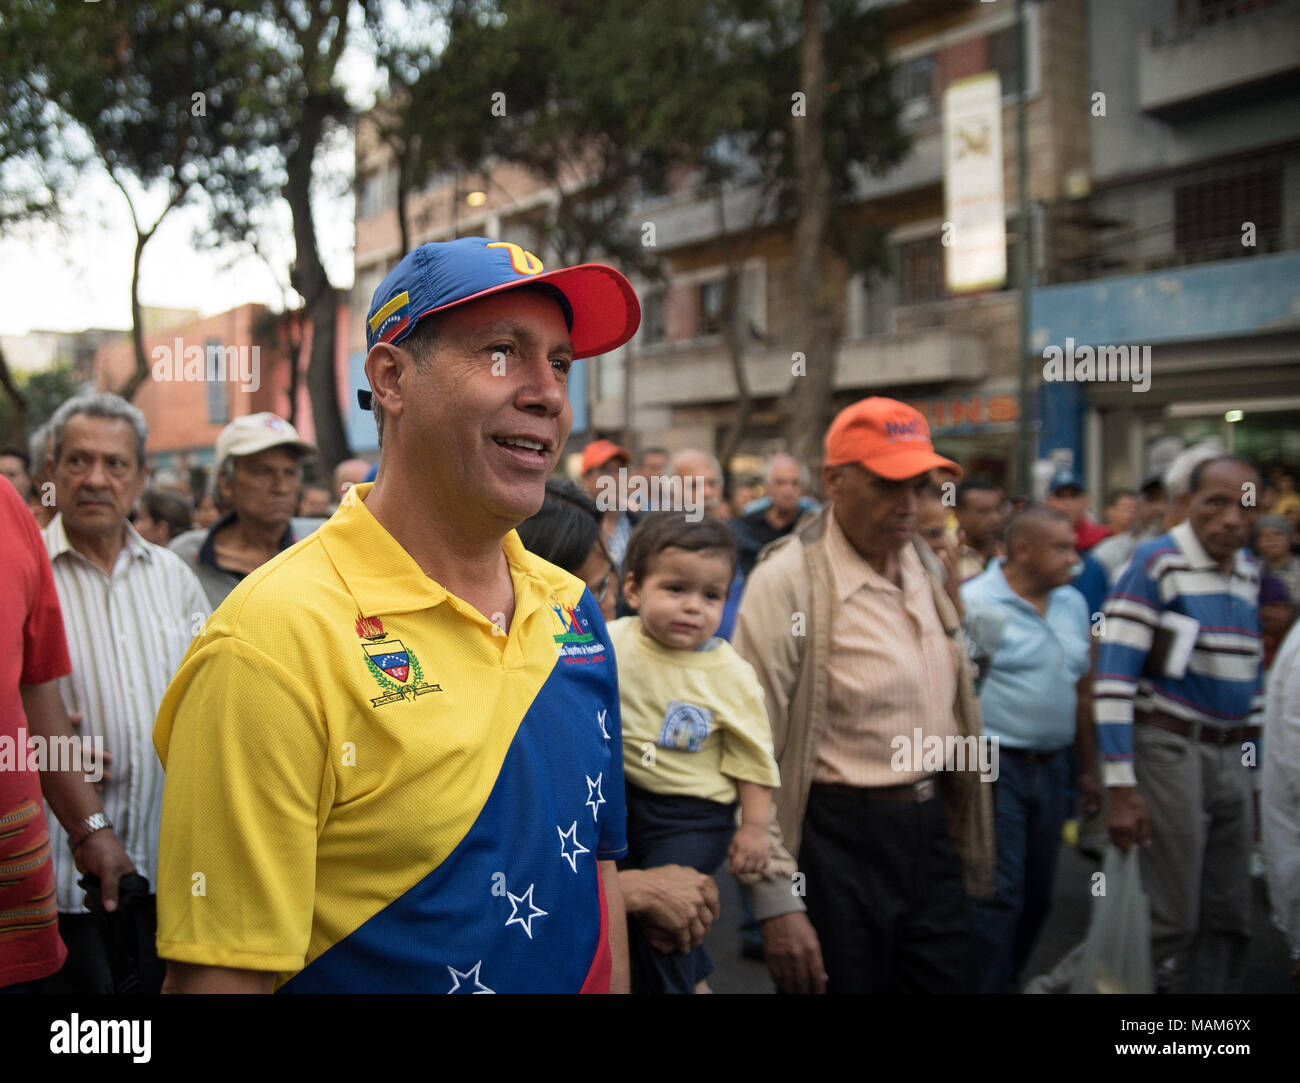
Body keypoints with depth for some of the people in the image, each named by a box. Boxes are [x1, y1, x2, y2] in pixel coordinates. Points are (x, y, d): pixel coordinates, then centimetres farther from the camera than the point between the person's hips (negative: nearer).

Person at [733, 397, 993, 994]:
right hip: (837, 840, -6)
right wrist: (777, 901, -17)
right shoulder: (788, 580, -16)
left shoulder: (925, 564, 7)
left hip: (929, 832, 7)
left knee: (950, 979, 14)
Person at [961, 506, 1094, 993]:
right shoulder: (974, 601, -12)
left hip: (1051, 766, 7)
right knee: (998, 895, -5)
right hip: (994, 765, -7)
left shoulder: (1074, 603, 10)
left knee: (1037, 894, 15)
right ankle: (986, 984, 8)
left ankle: (1008, 977, 32)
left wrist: (1091, 767, 17)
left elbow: (1083, 688, 17)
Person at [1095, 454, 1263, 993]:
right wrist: (1120, 787, -21)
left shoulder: (1248, 570, 10)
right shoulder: (1154, 564, -13)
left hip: (1230, 755, 7)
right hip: (1170, 750, -7)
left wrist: (1247, 753, 16)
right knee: (1172, 921, -1)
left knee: (1229, 918, 12)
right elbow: (1113, 679, -18)